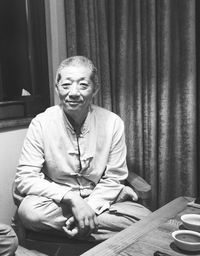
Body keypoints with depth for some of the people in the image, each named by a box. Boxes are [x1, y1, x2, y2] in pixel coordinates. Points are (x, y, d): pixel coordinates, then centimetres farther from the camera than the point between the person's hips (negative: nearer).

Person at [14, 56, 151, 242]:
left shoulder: (113, 123, -8)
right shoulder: (41, 123, -11)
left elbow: (113, 179, -4)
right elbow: (25, 178, -14)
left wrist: (89, 207, -21)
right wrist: (72, 198, -25)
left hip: (99, 202, 0)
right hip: (57, 202, 0)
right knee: (29, 211, -32)